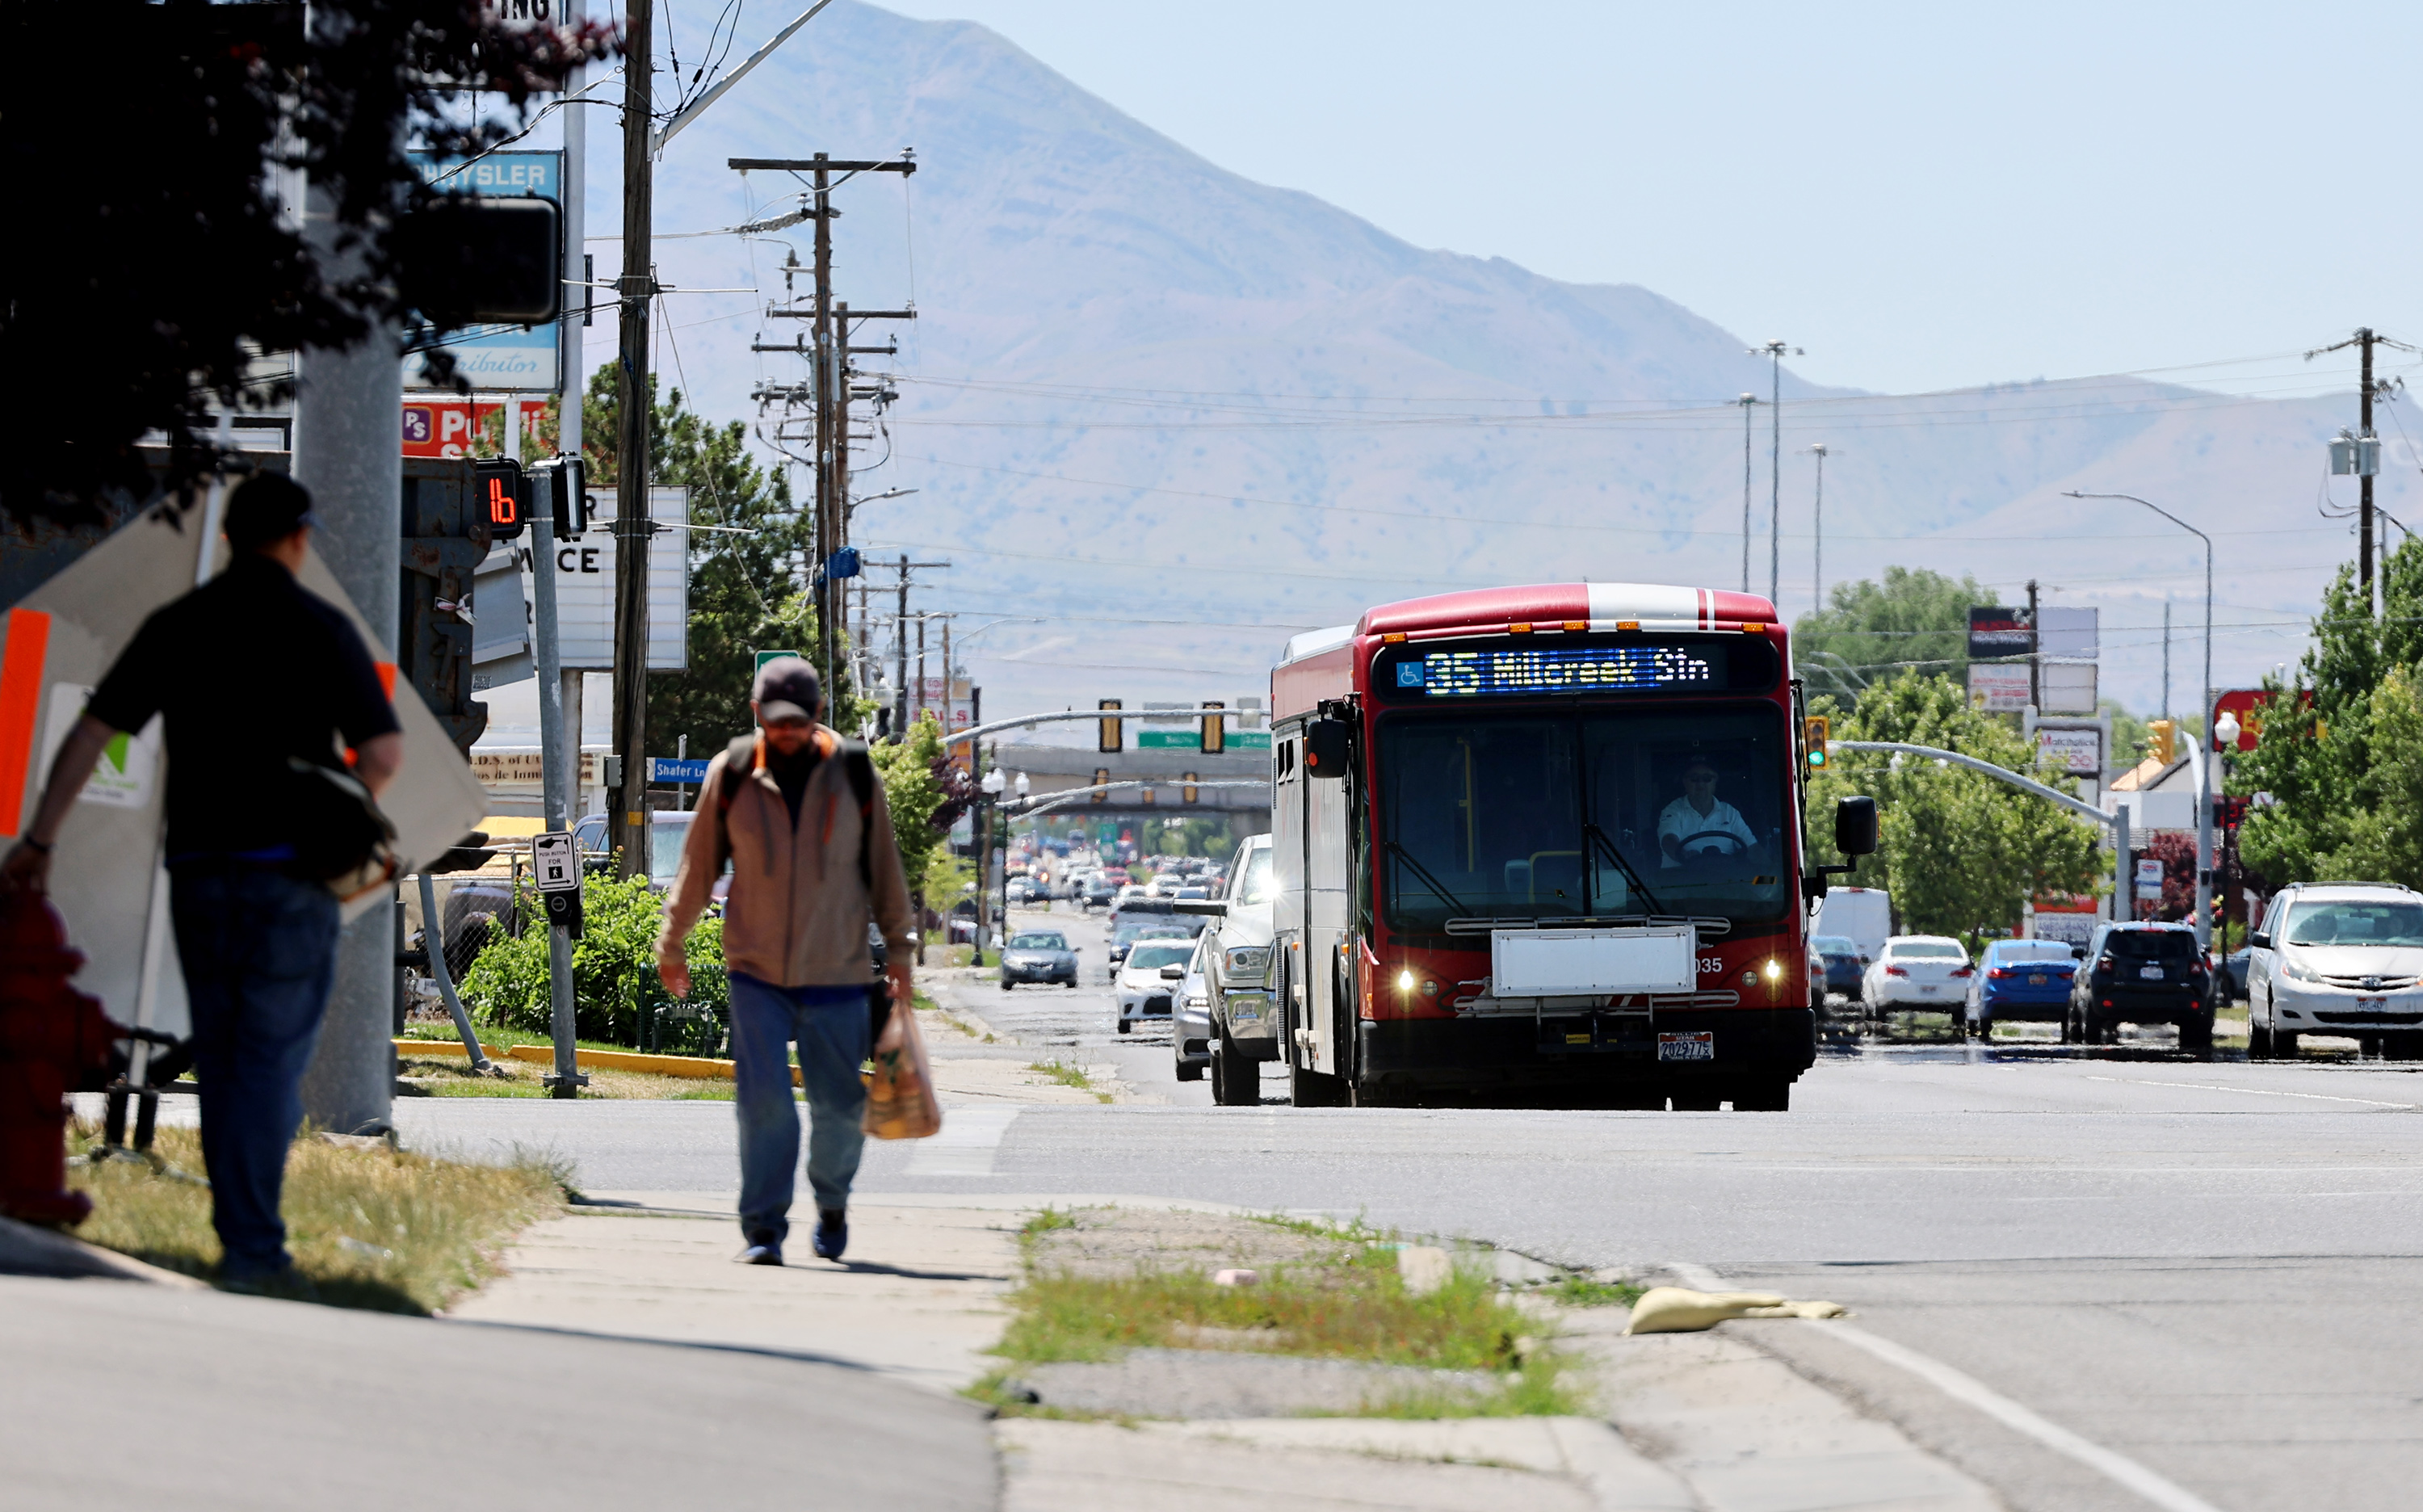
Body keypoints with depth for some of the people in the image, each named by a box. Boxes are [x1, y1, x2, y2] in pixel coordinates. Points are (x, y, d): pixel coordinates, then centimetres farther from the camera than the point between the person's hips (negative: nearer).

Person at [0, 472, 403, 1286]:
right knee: (274, 1058, -3)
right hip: (288, 871, -4)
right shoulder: (319, 627, -5)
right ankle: (253, 1247, -10)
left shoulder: (175, 625, 5)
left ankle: (240, 1240, 16)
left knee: (220, 1058, 14)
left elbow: (90, 734, 3)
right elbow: (384, 752, -7)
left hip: (197, 866, 4)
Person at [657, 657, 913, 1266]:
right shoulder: (731, 775, 0)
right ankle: (764, 1230, -4)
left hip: (837, 972, 1)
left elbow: (884, 866, 9)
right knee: (764, 1102, -10)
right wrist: (672, 943, 14)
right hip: (757, 971, -1)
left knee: (840, 1106, 5)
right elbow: (698, 865, 9)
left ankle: (833, 1204, 31)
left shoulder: (854, 773, 1)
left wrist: (898, 947, 9)